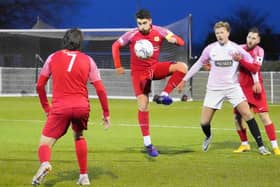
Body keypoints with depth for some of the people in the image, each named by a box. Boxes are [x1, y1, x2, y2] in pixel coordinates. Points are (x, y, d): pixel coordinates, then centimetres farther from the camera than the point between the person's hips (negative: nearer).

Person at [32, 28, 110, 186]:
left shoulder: (53, 58, 8)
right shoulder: (88, 60, 8)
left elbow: (40, 86, 9)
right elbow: (100, 89, 5)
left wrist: (46, 108, 20)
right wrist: (106, 113, 12)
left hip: (60, 108, -2)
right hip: (82, 106, 2)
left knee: (45, 143, 2)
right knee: (79, 136, 29)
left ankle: (45, 163, -33)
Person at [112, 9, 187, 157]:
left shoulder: (159, 32, -10)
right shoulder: (131, 35, -13)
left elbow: (181, 42, -9)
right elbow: (116, 46, 0)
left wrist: (173, 39, -33)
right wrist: (118, 66, -6)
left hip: (154, 67, 3)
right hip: (138, 72, -2)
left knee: (182, 67, -22)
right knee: (143, 105, -10)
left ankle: (164, 95, -15)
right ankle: (147, 144, -1)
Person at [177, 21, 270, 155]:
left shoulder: (236, 48, -4)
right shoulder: (210, 49, -2)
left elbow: (251, 62, 7)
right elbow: (198, 65, 10)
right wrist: (184, 80, 12)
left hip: (233, 87, -1)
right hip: (214, 89, 1)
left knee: (247, 114, -16)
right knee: (204, 122, -3)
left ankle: (260, 146, -10)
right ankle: (208, 137, 34)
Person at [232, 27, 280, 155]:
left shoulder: (259, 51, -10)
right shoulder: (241, 48, 2)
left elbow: (255, 68, -25)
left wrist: (241, 60, -33)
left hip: (255, 88, -4)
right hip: (242, 87, 4)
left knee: (264, 116, -10)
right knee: (237, 116, 2)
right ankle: (244, 144, 18)